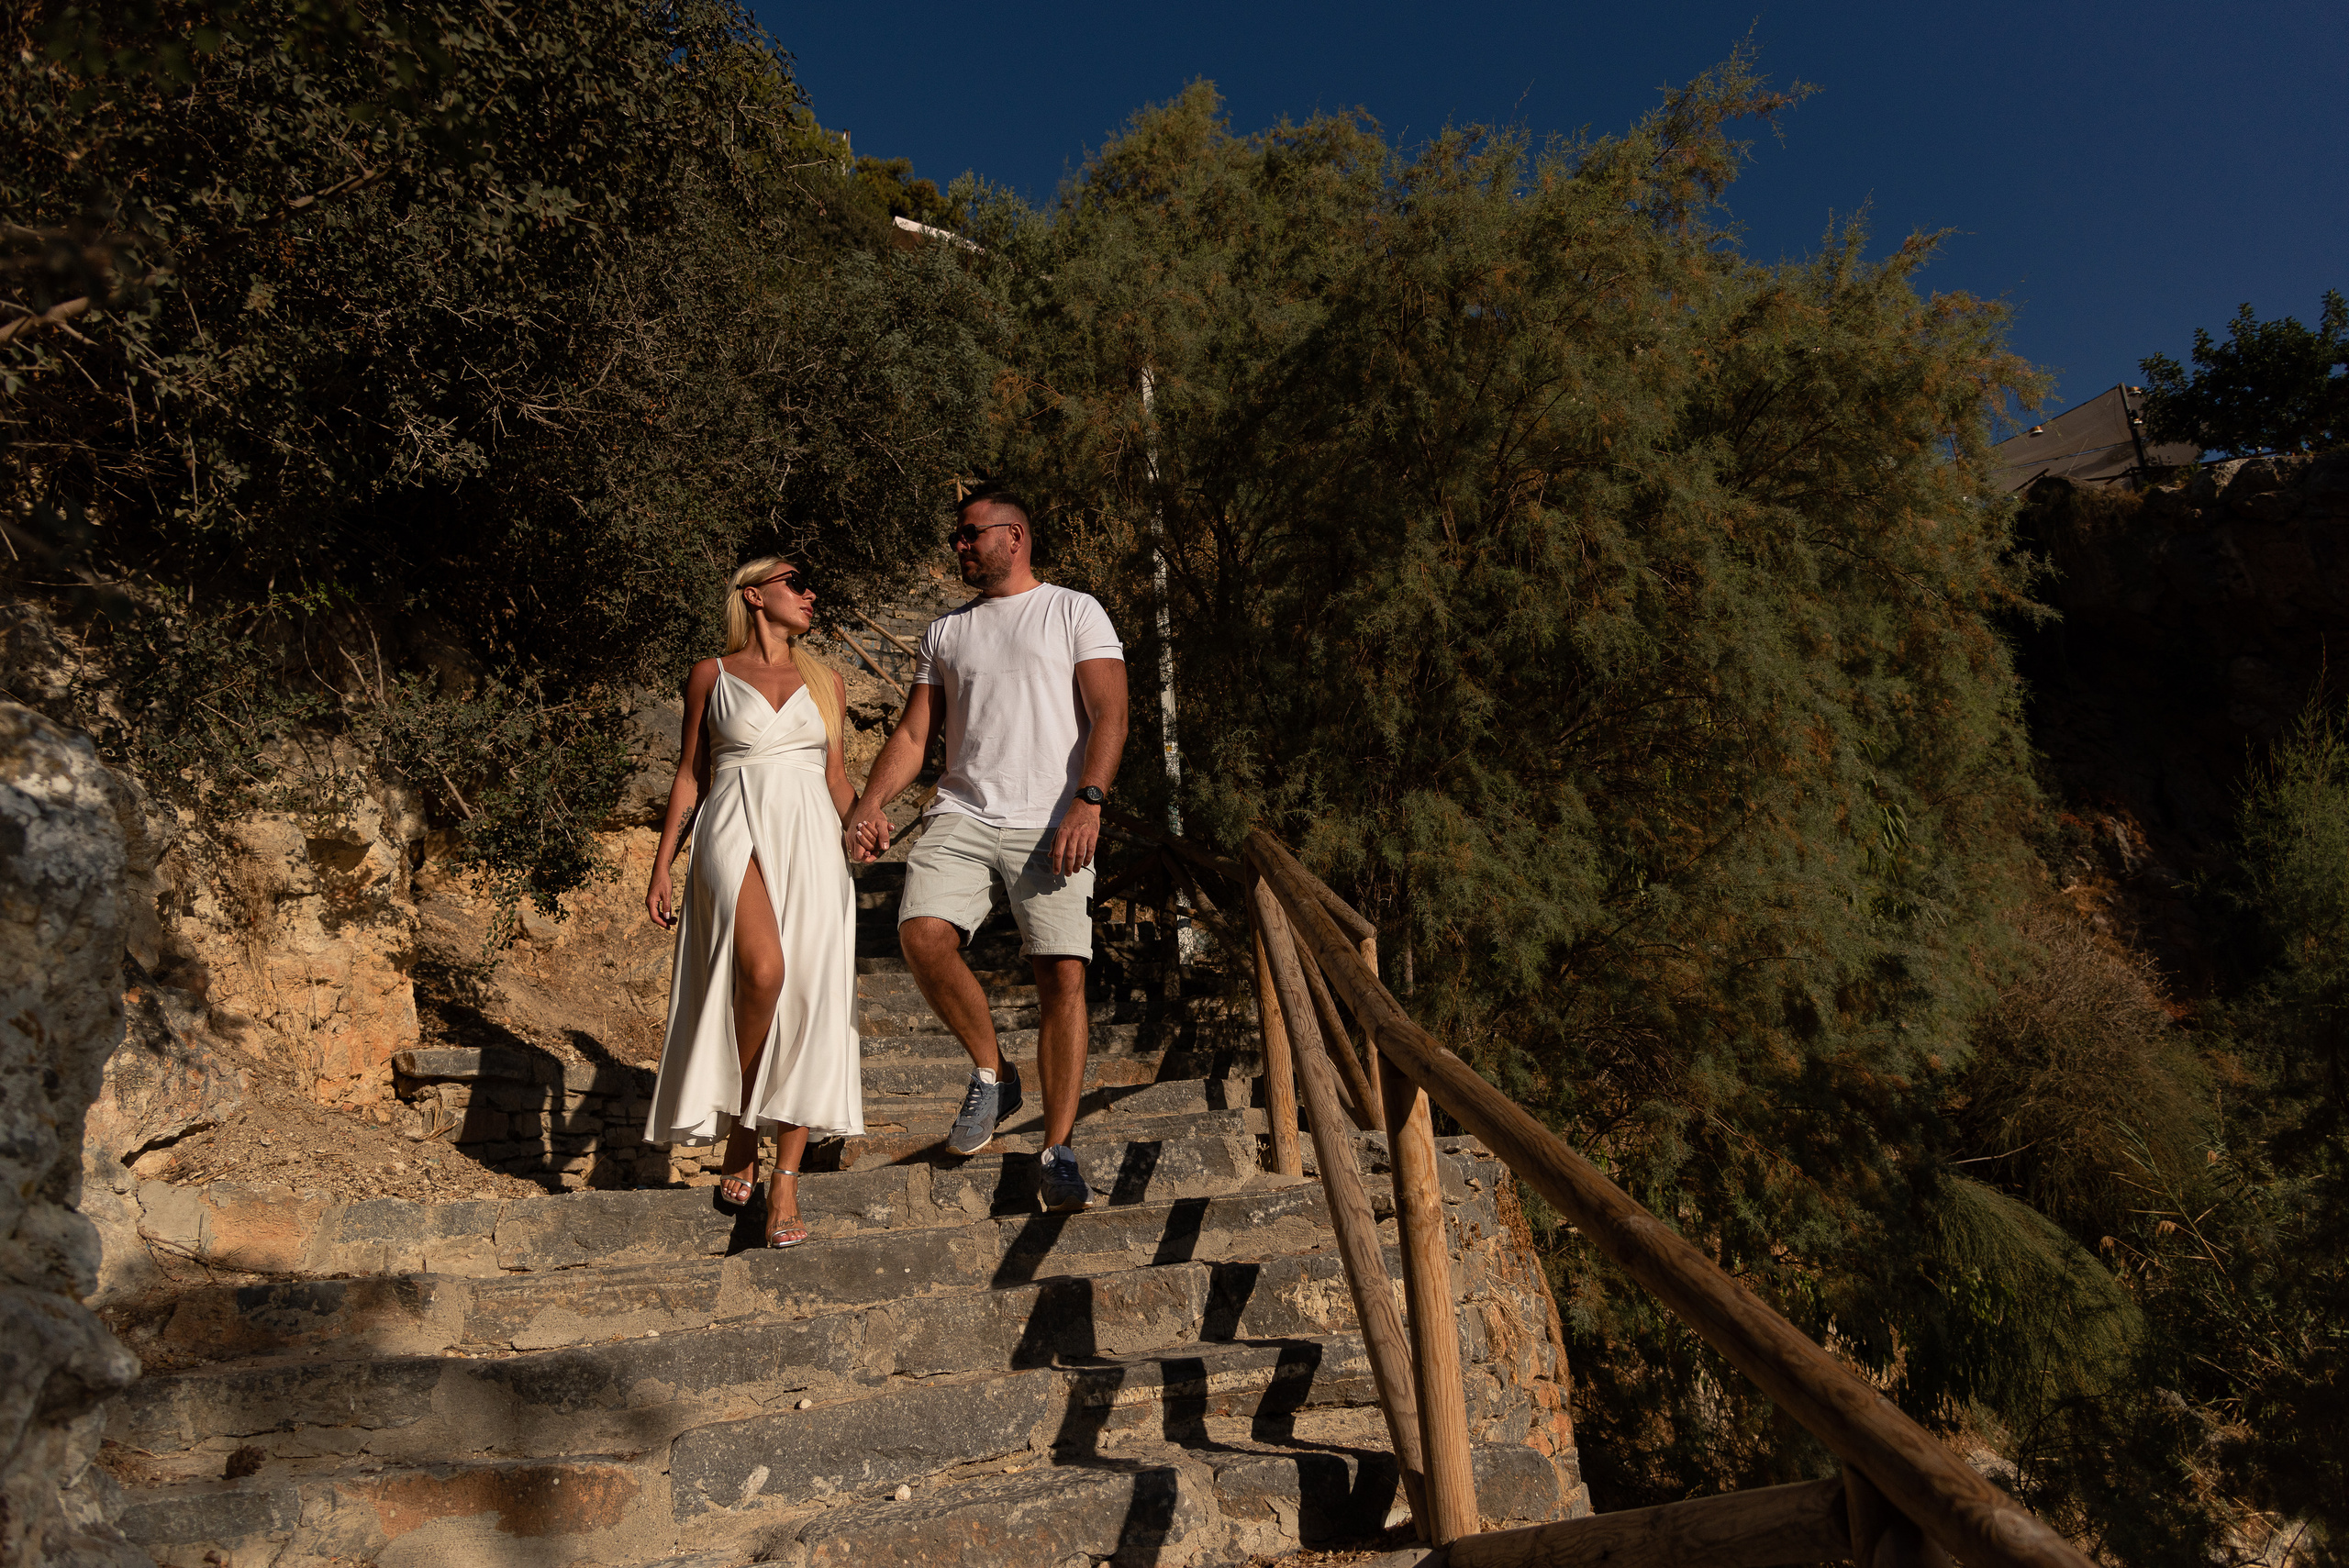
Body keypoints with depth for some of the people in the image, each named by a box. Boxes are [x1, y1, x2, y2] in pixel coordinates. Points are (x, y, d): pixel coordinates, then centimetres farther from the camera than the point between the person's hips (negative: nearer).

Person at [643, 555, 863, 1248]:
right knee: (764, 970, -28)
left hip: (810, 844, 3)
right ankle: (739, 1127, -3)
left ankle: (785, 1184, 1)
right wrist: (660, 868, 7)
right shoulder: (711, 676, 9)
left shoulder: (826, 681, 16)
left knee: (807, 1004, -6)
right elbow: (689, 775, 11)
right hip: (736, 834, -3)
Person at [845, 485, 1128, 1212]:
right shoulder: (946, 632, 22)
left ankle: (1059, 1151, 1)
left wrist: (1088, 801, -19)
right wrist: (871, 802, -1)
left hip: (1051, 823, -3)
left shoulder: (1075, 612, 8)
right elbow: (913, 733, 17)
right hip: (964, 812, 4)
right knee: (922, 933, -20)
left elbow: (1109, 715, -3)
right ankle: (991, 1073, 2)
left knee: (1063, 974, -10)